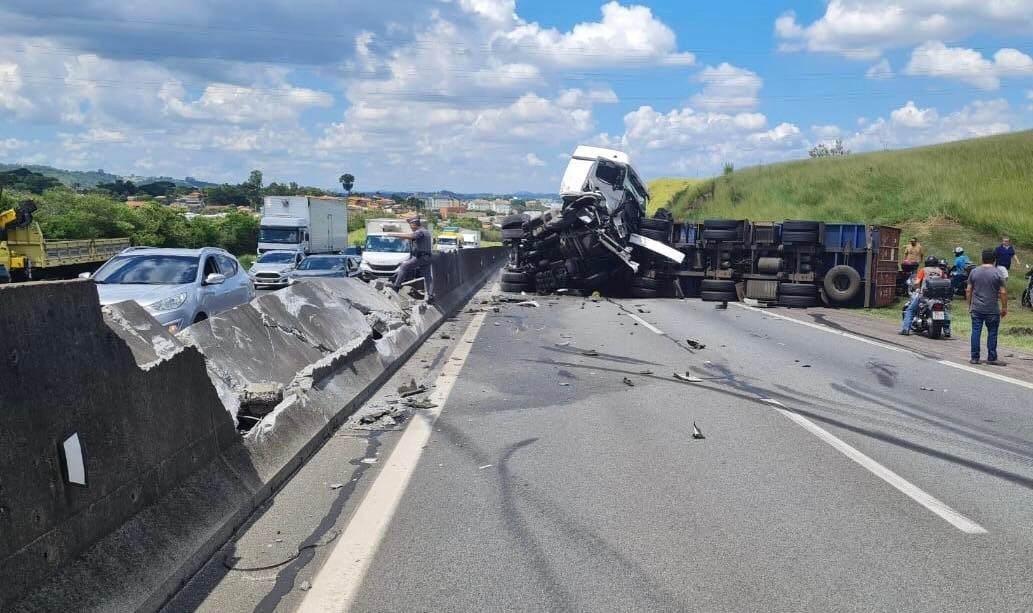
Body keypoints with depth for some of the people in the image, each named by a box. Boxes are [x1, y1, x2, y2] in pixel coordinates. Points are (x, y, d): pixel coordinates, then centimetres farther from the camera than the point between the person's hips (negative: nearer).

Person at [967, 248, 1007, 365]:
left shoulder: (974, 271, 3)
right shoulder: (997, 273, -6)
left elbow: (968, 290, 5)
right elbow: (1003, 292, -7)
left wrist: (969, 305, 15)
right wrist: (1004, 307, 3)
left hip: (976, 308, 2)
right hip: (992, 310, -2)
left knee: (976, 332, 4)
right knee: (992, 333, 7)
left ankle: (974, 358, 5)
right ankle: (991, 358, 11)